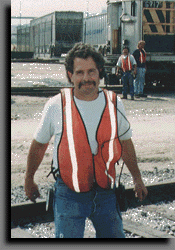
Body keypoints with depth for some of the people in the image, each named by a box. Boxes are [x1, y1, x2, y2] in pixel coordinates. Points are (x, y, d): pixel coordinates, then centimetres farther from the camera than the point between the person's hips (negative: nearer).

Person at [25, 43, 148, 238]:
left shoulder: (114, 104, -1)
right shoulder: (56, 106, -8)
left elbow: (125, 143, 14)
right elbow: (38, 144, 6)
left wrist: (137, 179, 22)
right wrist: (29, 180, 16)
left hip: (105, 192, 3)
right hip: (69, 195, -3)